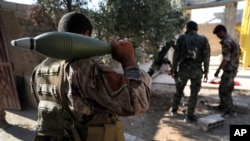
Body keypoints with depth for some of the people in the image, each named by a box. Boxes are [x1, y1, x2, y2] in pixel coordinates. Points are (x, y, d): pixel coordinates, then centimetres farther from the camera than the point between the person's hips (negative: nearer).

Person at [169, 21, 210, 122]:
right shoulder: (203, 39, 3)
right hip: (197, 70, 0)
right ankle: (189, 116, 14)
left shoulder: (182, 38, 1)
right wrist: (206, 71, 6)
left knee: (179, 90, 18)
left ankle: (174, 110, 32)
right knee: (194, 94, 10)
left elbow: (176, 55, -2)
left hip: (183, 69, 1)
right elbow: (206, 57, -1)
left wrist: (174, 70, 4)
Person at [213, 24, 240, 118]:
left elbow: (226, 59, -23)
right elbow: (238, 53, 19)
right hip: (233, 69, 10)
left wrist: (218, 70, -18)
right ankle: (223, 106, 33)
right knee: (222, 88, 19)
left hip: (229, 70, -10)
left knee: (224, 90, -5)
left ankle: (231, 111, 2)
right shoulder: (232, 40, 13)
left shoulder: (226, 42, -18)